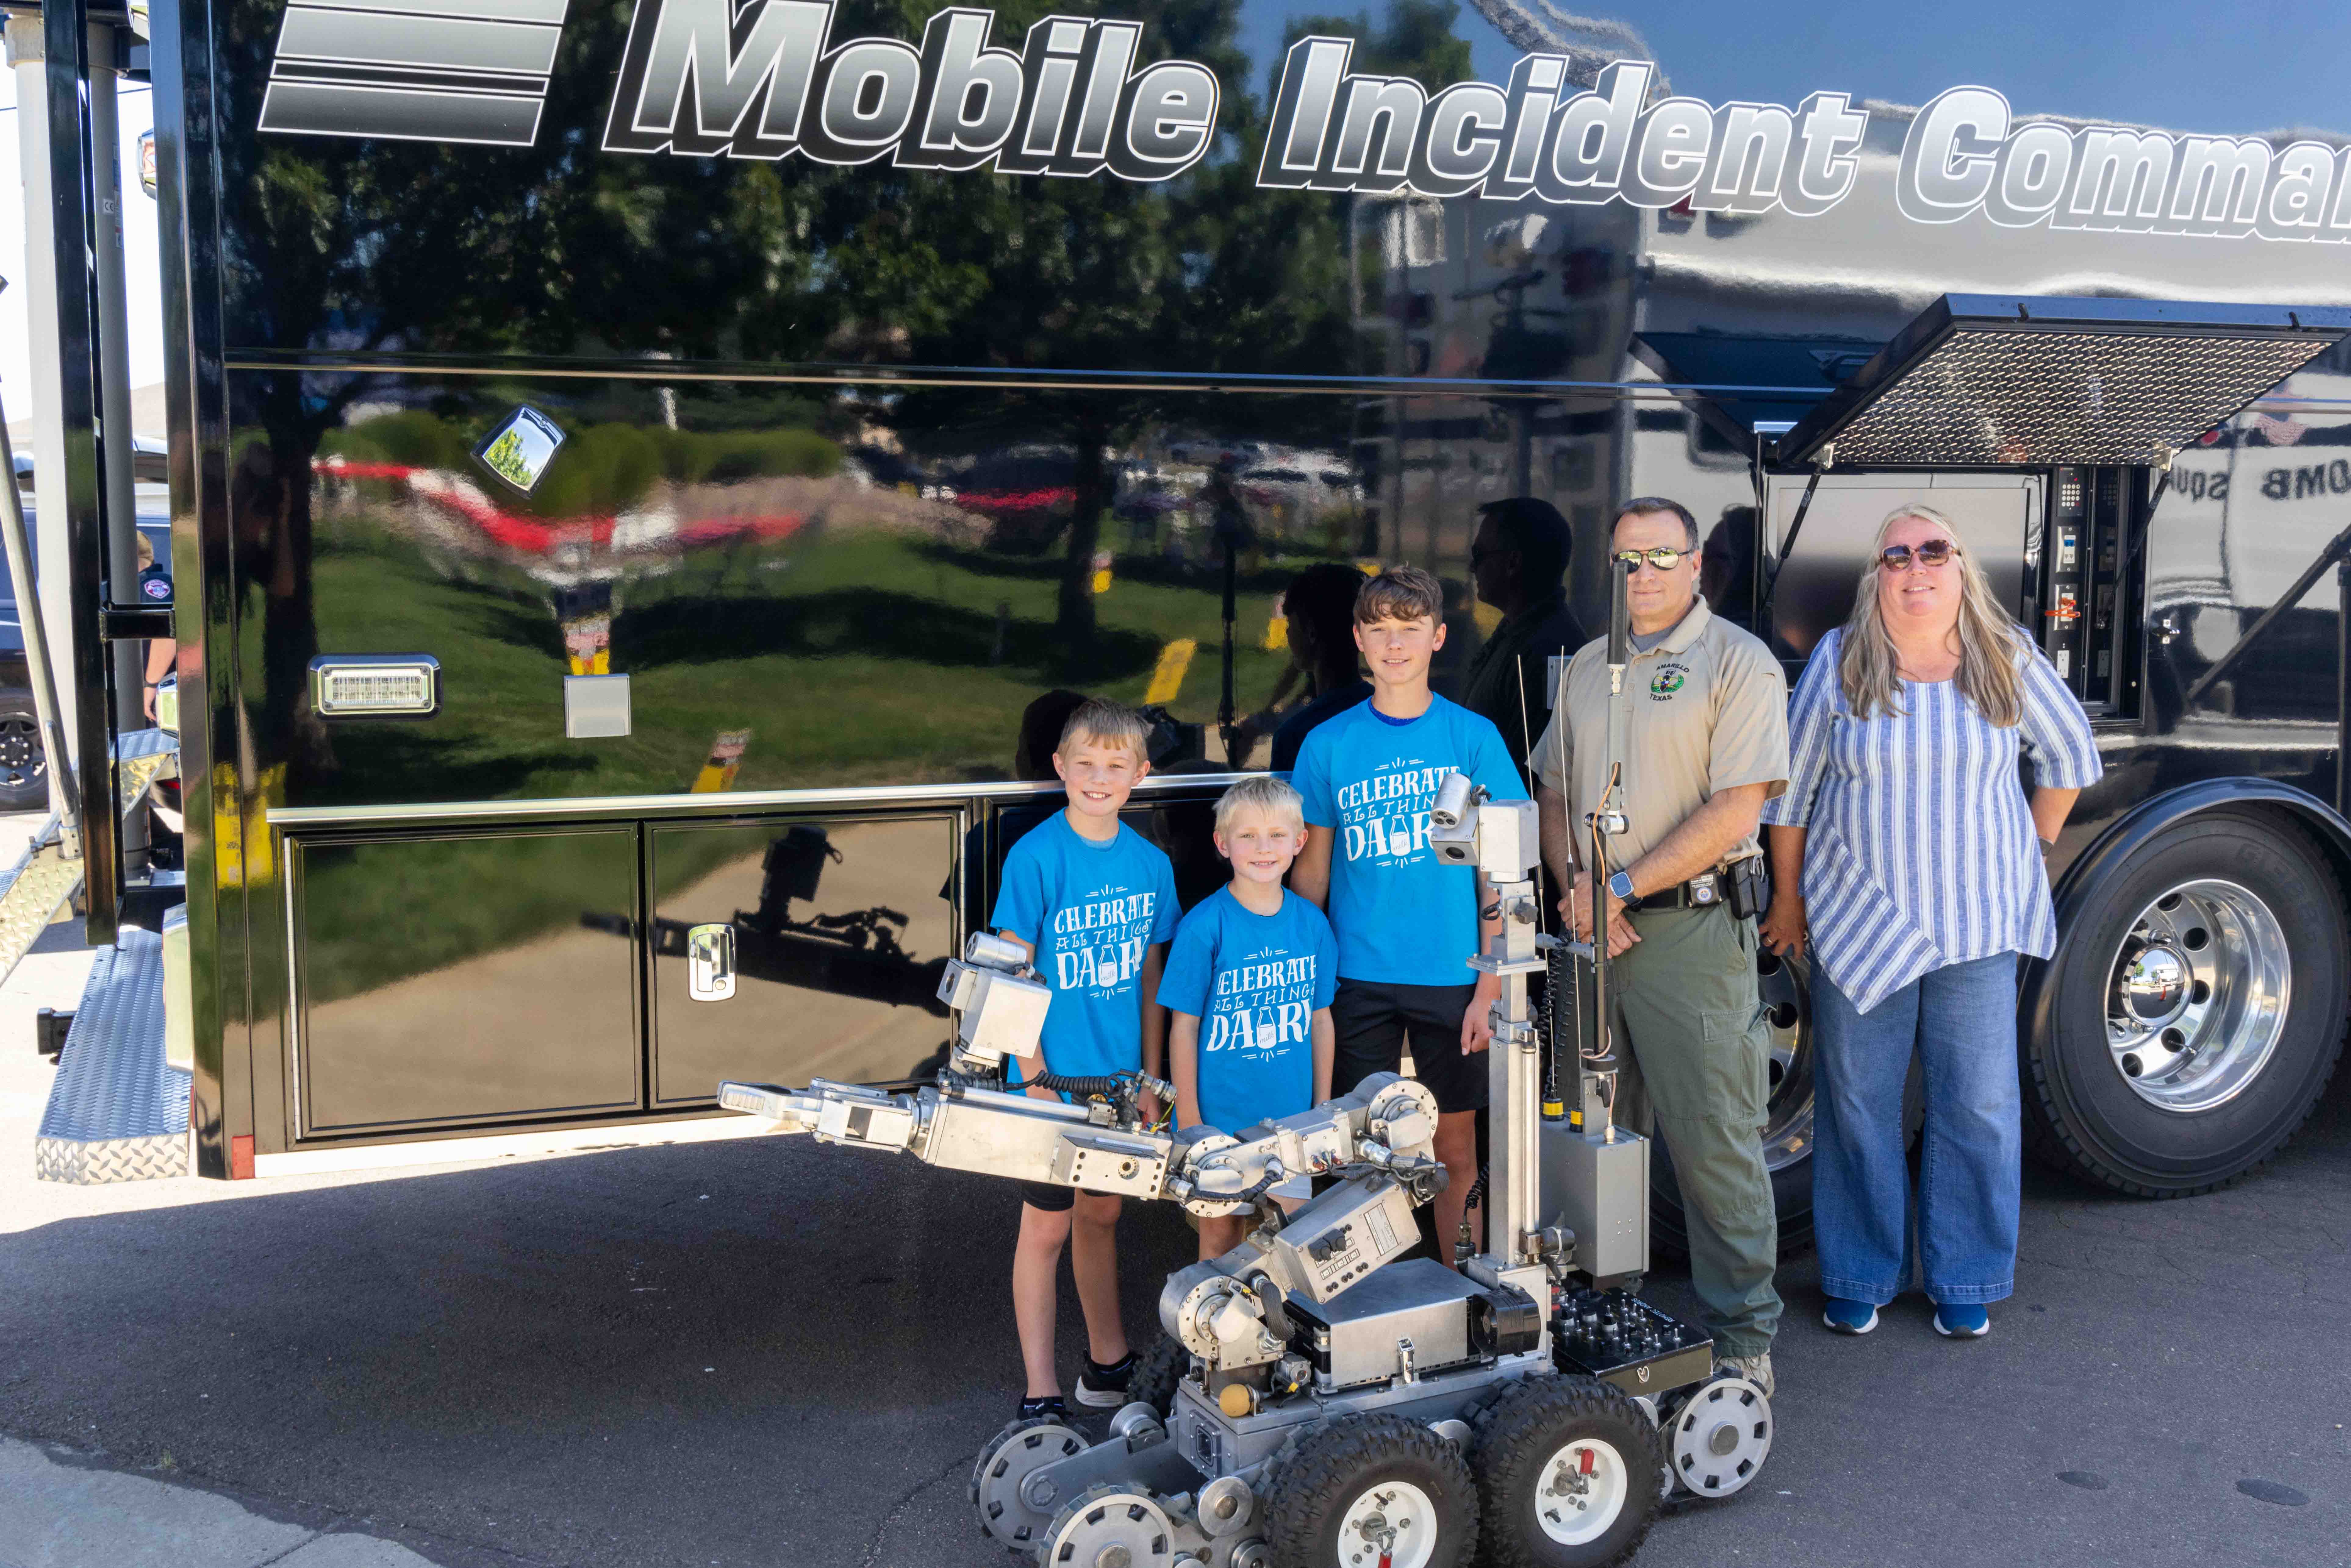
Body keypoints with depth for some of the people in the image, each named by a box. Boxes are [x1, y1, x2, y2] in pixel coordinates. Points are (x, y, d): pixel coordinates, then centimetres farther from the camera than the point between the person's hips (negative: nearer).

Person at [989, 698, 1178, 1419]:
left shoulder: (1151, 863, 1)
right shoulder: (1036, 857, -14)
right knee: (1047, 1225, 4)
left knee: (1102, 1214, 19)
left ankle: (1107, 1361, 34)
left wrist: (1151, 1075, 9)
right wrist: (1032, 1074, -14)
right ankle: (1041, 1394, 12)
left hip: (1119, 1075, 5)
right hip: (1054, 1077, -5)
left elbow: (1149, 976, 9)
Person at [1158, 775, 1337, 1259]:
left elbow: (1320, 1018, 9)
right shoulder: (1204, 927, -12)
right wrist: (1188, 1119, -8)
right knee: (1220, 1235, 9)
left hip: (1290, 1116, 3)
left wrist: (1323, 1108, 9)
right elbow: (1184, 1025, -8)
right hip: (1220, 1118, -3)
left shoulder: (1312, 923, 1)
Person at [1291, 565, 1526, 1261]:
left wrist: (1491, 988, -4)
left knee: (1456, 1149, 9)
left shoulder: (1474, 738, -1)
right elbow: (1310, 871, 8)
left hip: (1452, 978, 0)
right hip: (1359, 979, 1)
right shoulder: (1328, 745, 2)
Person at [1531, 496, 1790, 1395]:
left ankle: (1742, 1335, 7)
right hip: (1593, 931, 6)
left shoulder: (1740, 663, -4)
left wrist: (1623, 888, -13)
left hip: (1692, 928, -6)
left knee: (1714, 1143, -3)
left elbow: (1734, 811, -12)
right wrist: (1574, 884, -1)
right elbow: (1552, 795, 18)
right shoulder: (1587, 667, 15)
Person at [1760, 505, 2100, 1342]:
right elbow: (1791, 787, 3)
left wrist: (2031, 847, 17)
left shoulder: (2007, 659, 1)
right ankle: (1859, 1279, 20)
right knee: (1859, 1103, 6)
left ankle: (1966, 1282, 20)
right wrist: (1787, 895, 5)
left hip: (1979, 924, 1)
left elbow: (2070, 753, 17)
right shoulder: (1839, 662, -2)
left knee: (1979, 1106, 4)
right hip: (1859, 922, -1)